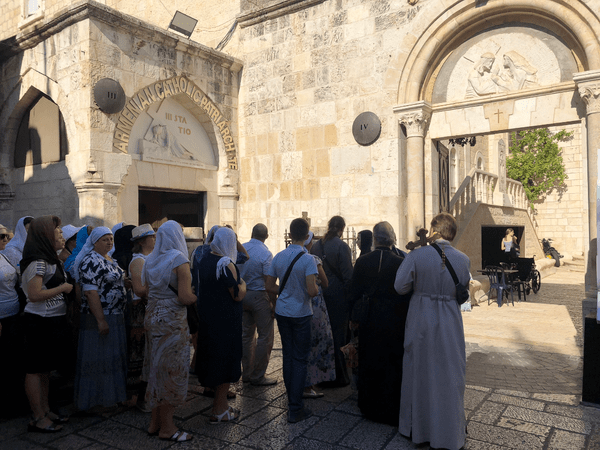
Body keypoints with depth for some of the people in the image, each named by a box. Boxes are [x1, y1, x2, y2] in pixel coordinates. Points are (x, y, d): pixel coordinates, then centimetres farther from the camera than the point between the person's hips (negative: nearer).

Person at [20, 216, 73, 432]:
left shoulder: (50, 259, 14)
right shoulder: (37, 261, -17)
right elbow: (34, 295, -23)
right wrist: (63, 288, -16)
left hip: (53, 321, 10)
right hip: (41, 323, -10)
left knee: (45, 368, 17)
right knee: (35, 370, 1)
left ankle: (45, 410, 28)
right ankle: (38, 419, 10)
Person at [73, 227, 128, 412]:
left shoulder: (110, 260, 13)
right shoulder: (91, 261, -16)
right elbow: (90, 292, -22)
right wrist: (101, 320, -25)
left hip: (115, 318, 9)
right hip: (99, 318, -9)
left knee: (113, 358, 17)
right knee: (98, 360, 1)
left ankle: (111, 395, 29)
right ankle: (96, 400, 14)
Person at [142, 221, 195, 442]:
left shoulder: (150, 260, 8)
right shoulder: (179, 260, -15)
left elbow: (146, 289, 12)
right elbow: (184, 297, -20)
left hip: (152, 317, 8)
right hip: (172, 321, -8)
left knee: (157, 368, 16)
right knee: (172, 370, 2)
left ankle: (155, 421, 27)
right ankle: (166, 427, 13)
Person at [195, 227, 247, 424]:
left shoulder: (203, 261, 7)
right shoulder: (226, 265, -19)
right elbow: (238, 295, -18)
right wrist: (242, 283, 0)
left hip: (207, 318, 9)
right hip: (225, 321, -9)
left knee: (214, 359, 18)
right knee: (225, 361, 3)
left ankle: (220, 404, 33)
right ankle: (219, 411, 13)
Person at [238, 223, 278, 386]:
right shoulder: (265, 254, -15)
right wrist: (274, 304, -10)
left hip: (242, 295, 7)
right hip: (259, 297, -7)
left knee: (247, 335, 15)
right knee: (265, 337, 3)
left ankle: (247, 373, 24)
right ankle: (258, 376, 8)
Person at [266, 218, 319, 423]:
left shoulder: (278, 257, 0)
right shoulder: (307, 259, -16)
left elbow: (269, 286, 4)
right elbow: (312, 290, -25)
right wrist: (317, 290, -3)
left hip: (282, 312, 5)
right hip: (301, 314, -5)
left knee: (288, 356, 16)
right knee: (300, 359, 3)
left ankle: (292, 399, 28)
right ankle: (295, 409, 7)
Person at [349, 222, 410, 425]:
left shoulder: (362, 261, -6)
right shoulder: (401, 263, -13)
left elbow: (355, 293, 0)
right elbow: (407, 294, -8)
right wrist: (407, 320, 4)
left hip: (369, 320, 2)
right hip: (395, 321, -2)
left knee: (369, 365, 16)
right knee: (393, 365, 10)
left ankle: (369, 408, 30)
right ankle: (392, 412, 21)